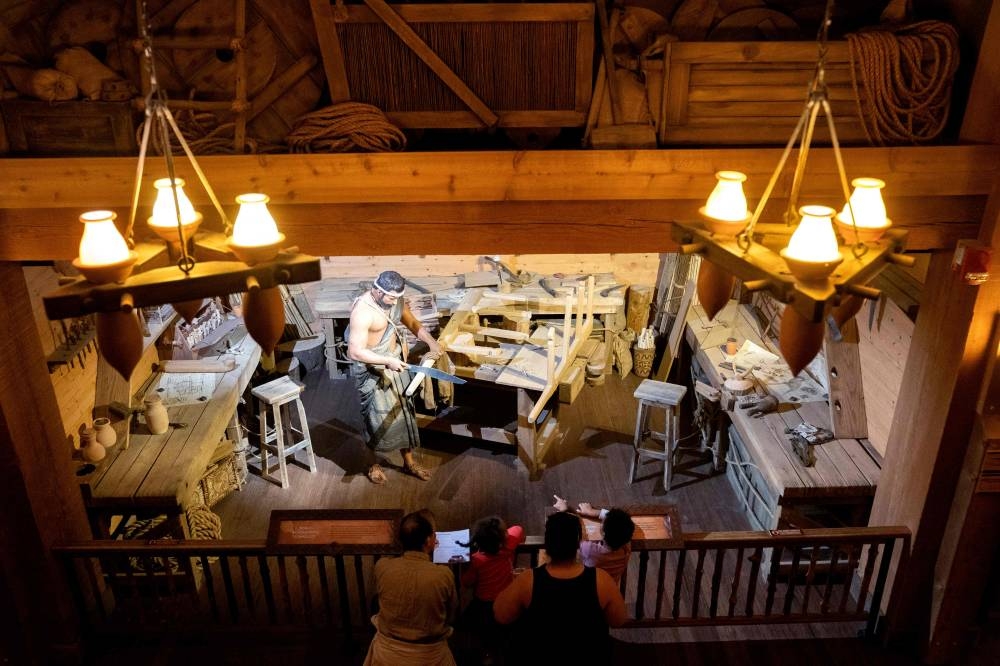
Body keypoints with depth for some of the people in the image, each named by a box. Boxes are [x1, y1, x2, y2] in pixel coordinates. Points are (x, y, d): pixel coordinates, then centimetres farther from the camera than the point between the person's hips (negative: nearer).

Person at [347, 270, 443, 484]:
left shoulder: (395, 300, -4)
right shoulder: (362, 312, -27)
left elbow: (412, 322, 10)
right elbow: (355, 352, -27)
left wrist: (431, 341, -6)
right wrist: (387, 361, -32)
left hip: (395, 364, 7)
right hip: (372, 370, -7)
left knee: (404, 411, 13)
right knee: (377, 417, 5)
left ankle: (409, 462, 29)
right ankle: (375, 464, 27)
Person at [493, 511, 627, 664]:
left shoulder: (528, 581, -27)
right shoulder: (600, 580, -26)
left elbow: (500, 616, -13)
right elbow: (618, 620, -10)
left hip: (536, 658, -1)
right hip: (589, 658, 1)